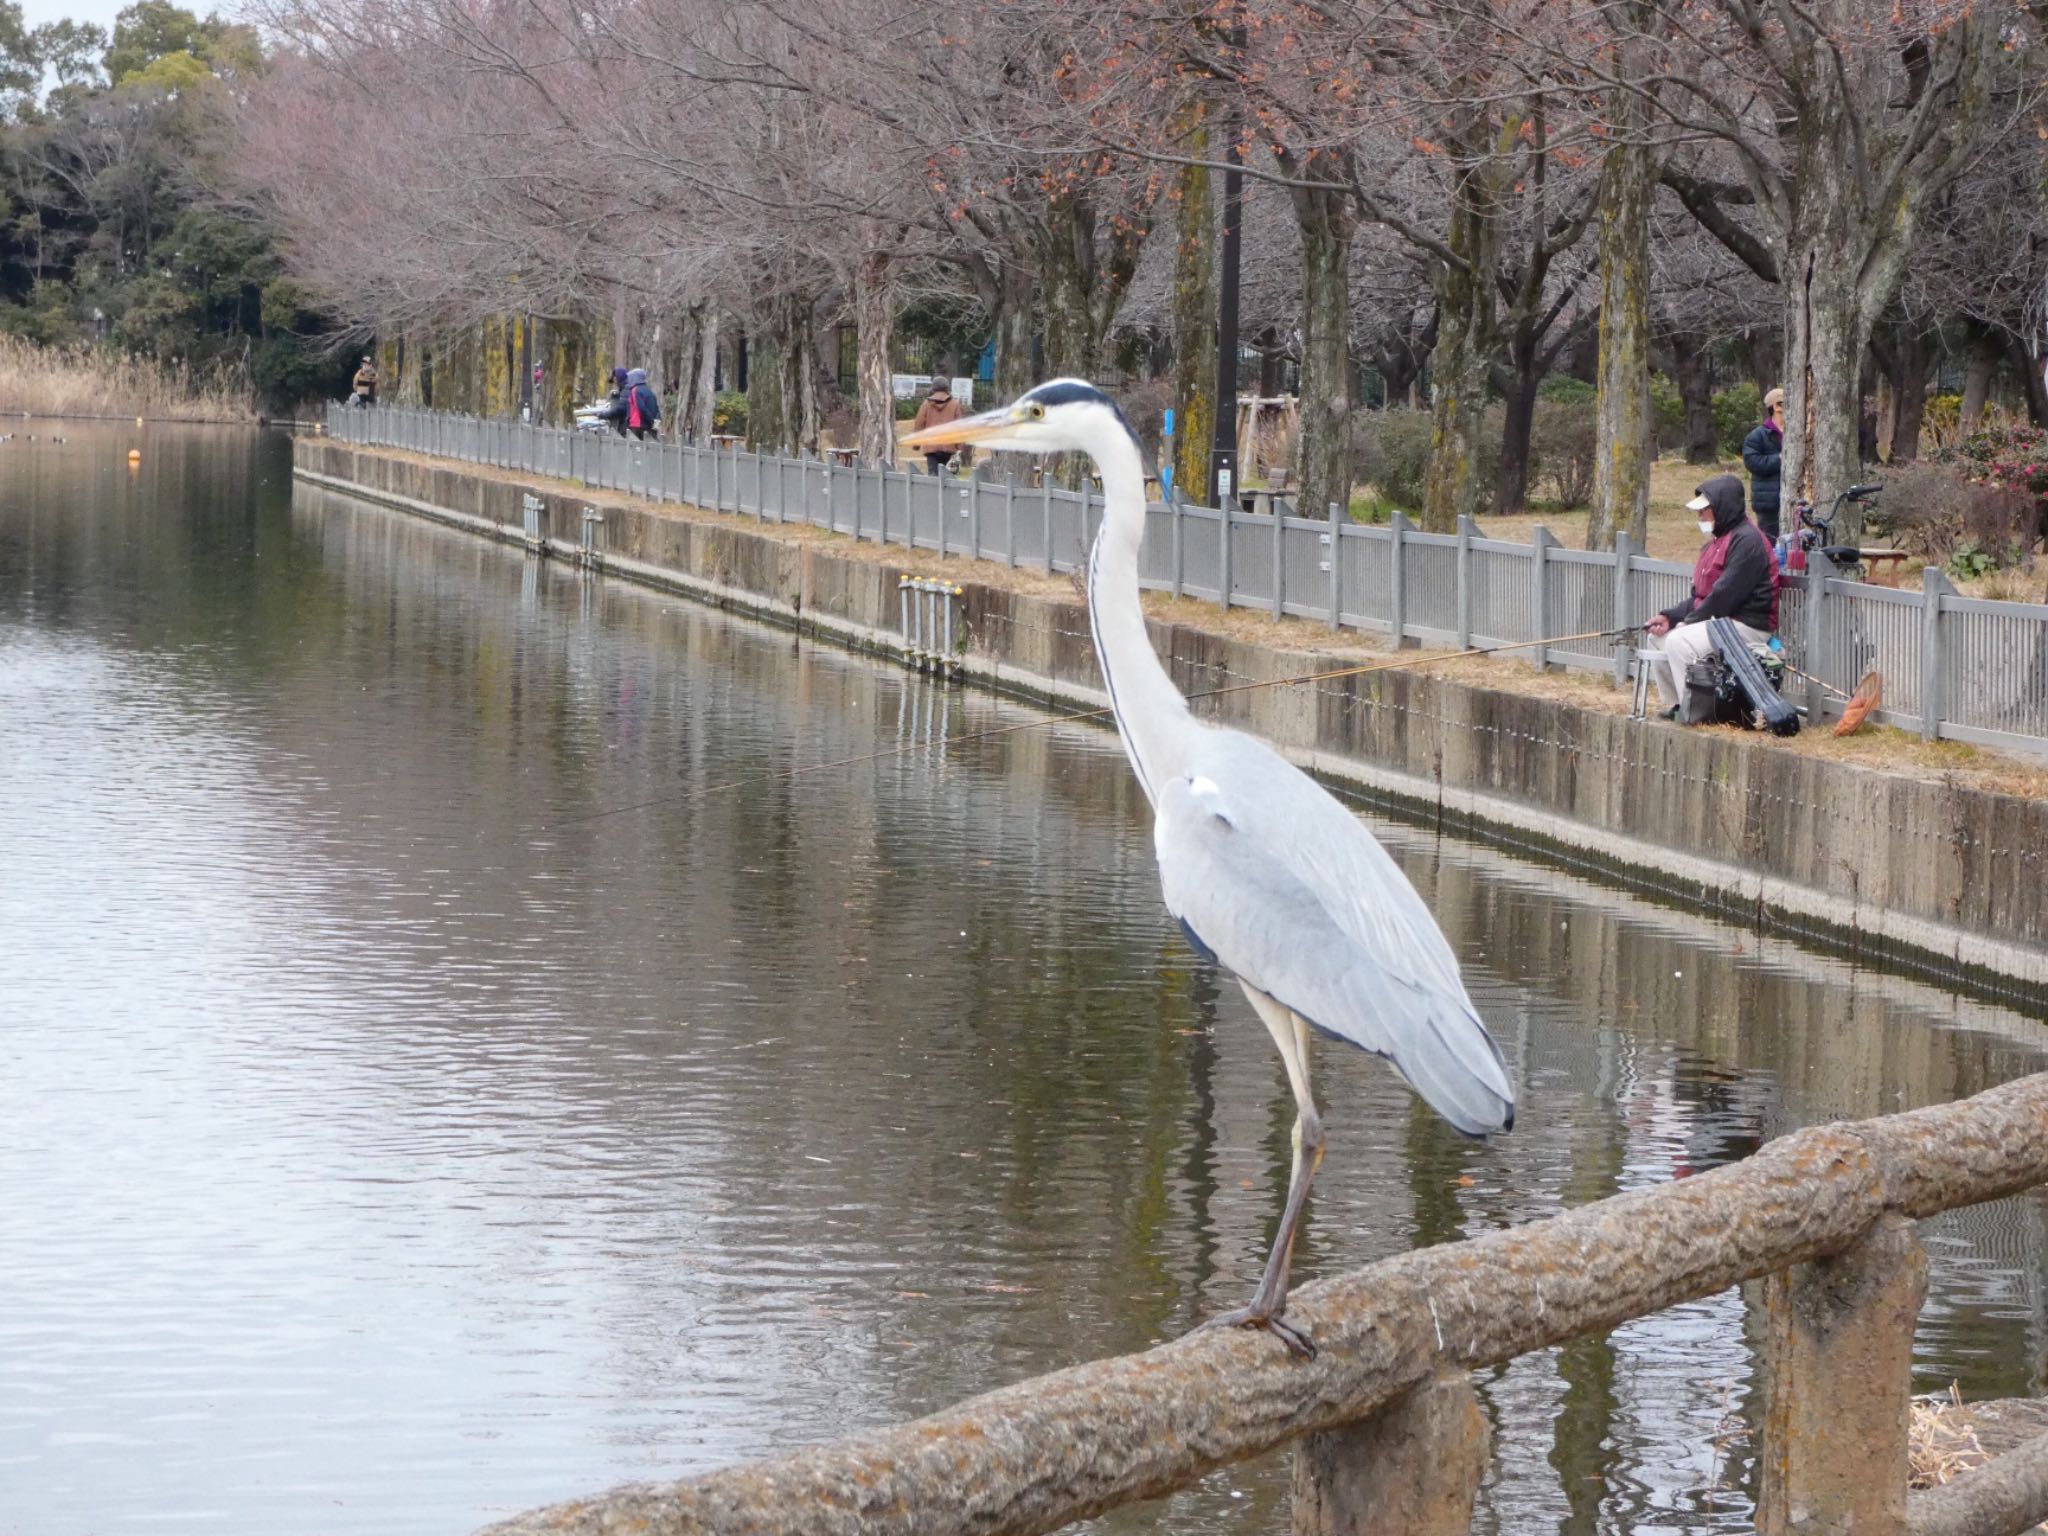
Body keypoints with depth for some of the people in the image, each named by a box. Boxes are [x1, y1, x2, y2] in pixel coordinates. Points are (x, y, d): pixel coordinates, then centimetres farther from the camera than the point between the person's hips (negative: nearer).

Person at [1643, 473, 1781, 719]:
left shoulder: (1747, 541, -16)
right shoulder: (1718, 541, 18)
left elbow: (1725, 595, -22)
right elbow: (1700, 595, 17)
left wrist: (1690, 621, -15)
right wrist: (1670, 617, 1)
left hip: (1748, 625, -11)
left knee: (1679, 642, -28)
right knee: (1657, 637, 13)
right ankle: (1676, 705, 13)